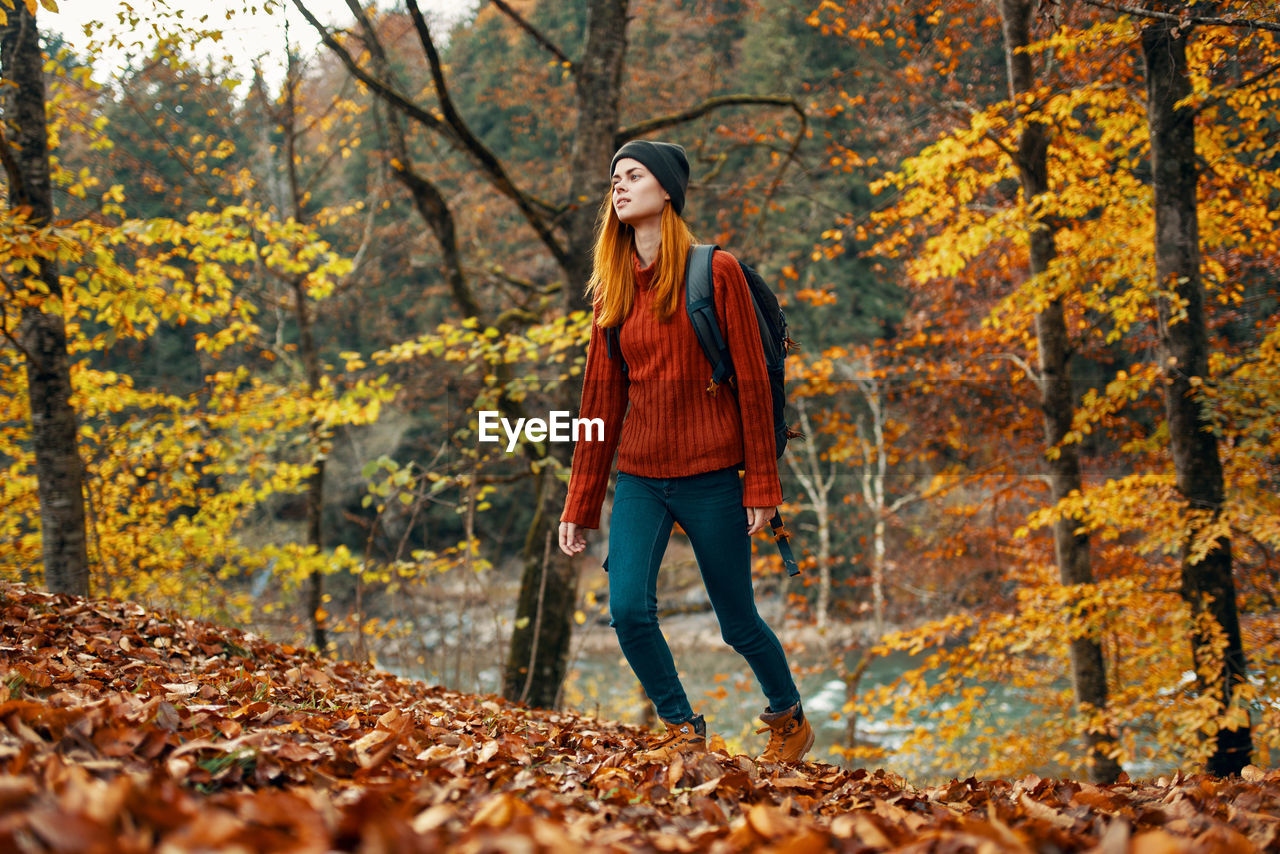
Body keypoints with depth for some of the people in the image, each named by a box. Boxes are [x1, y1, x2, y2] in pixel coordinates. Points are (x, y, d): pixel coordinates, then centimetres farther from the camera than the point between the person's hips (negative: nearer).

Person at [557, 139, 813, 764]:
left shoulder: (715, 273, -6)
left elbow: (751, 382, -6)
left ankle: (789, 720, 33)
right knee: (628, 609, -12)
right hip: (639, 478, 4)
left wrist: (762, 486, -10)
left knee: (738, 623, 6)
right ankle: (683, 730, 10)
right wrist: (579, 506, 8)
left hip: (710, 478, -4)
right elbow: (601, 400, 10)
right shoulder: (612, 289, 9)